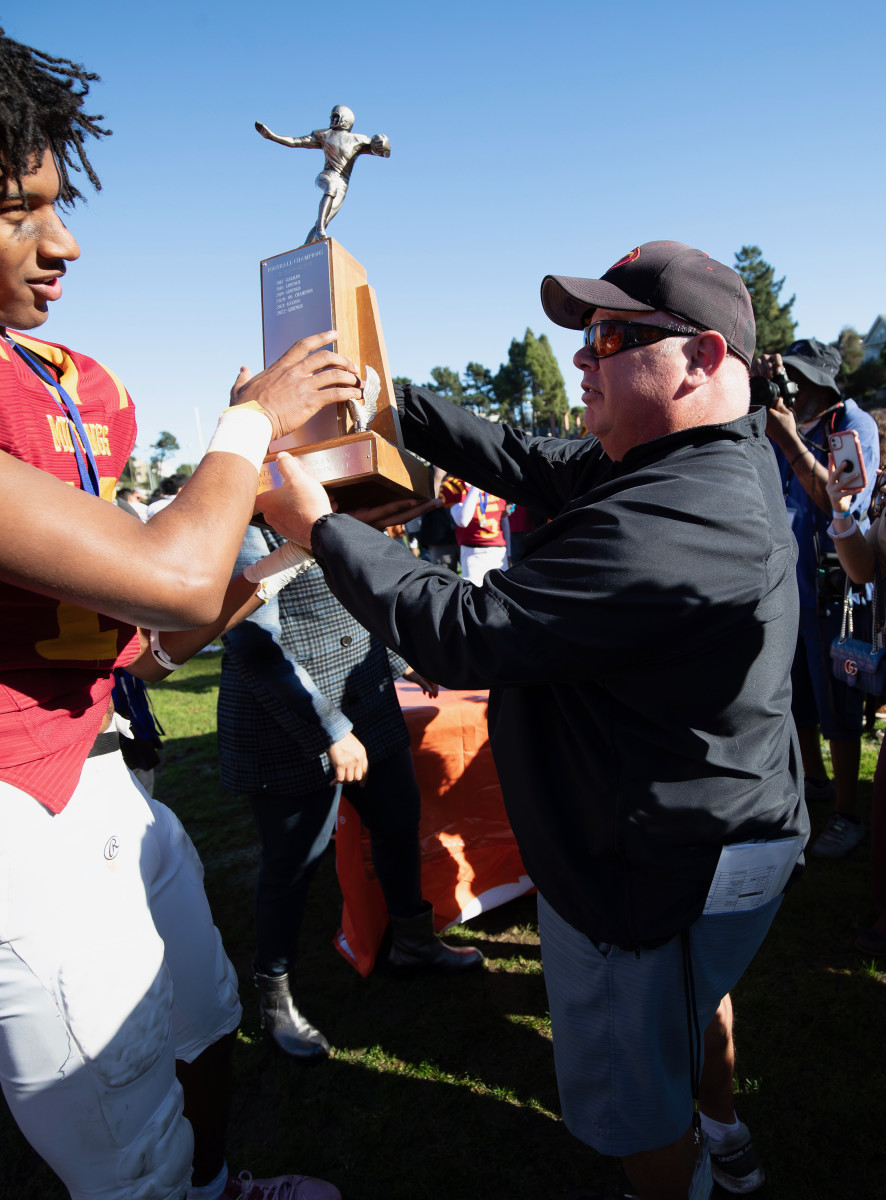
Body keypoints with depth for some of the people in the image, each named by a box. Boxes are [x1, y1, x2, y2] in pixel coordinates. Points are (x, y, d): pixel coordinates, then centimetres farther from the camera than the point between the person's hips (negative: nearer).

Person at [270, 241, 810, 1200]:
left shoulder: (669, 526, -35)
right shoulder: (722, 462, -1)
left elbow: (462, 634, -33)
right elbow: (533, 466, 2)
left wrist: (318, 524, -20)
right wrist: (390, 400, -2)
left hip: (657, 870, -10)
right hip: (720, 832, 11)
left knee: (638, 1100, 16)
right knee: (695, 997, 36)